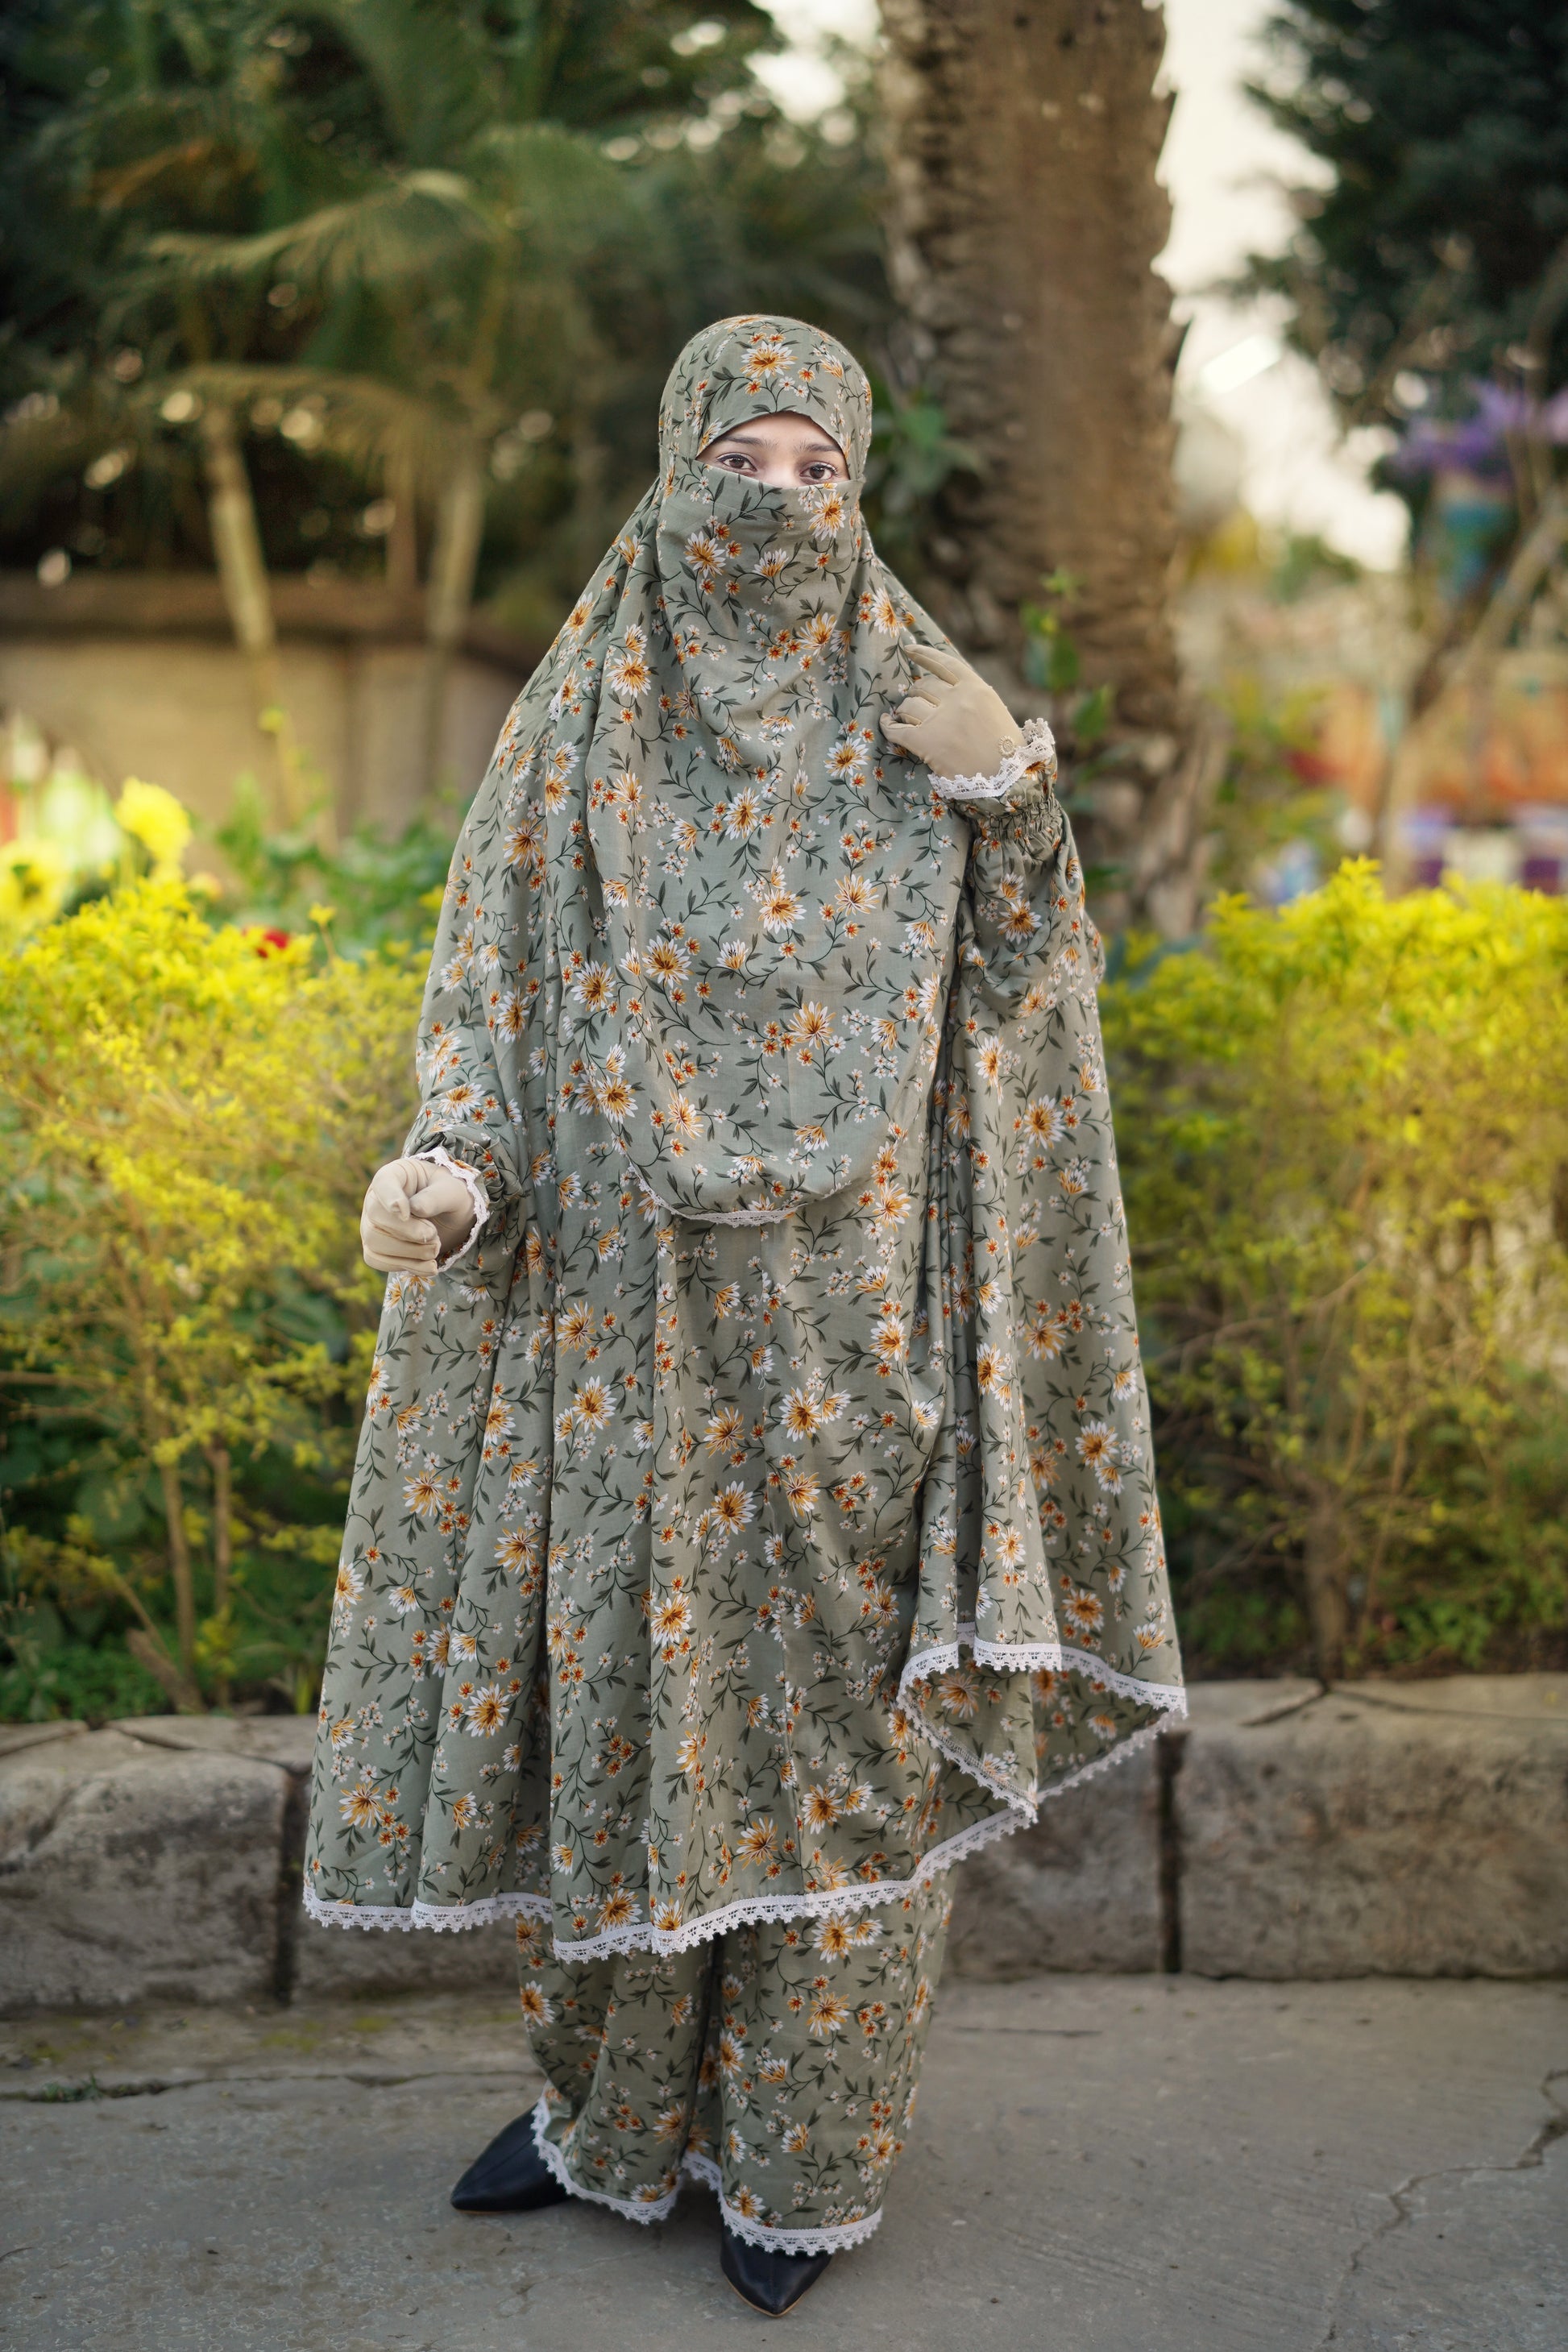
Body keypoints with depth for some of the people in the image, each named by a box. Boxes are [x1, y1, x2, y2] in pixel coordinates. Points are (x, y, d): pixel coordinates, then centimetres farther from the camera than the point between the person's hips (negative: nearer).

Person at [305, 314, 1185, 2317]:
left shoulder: (926, 713, 3)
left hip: (845, 1311, -1)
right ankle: (615, 2102, 33)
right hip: (627, 1307, 1)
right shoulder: (578, 718, 4)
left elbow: (1013, 1000, 4)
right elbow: (496, 989, -2)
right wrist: (444, 1170, -17)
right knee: (619, 1679, 10)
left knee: (833, 1697, 5)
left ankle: (804, 2150, 24)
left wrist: (1013, 816, -13)